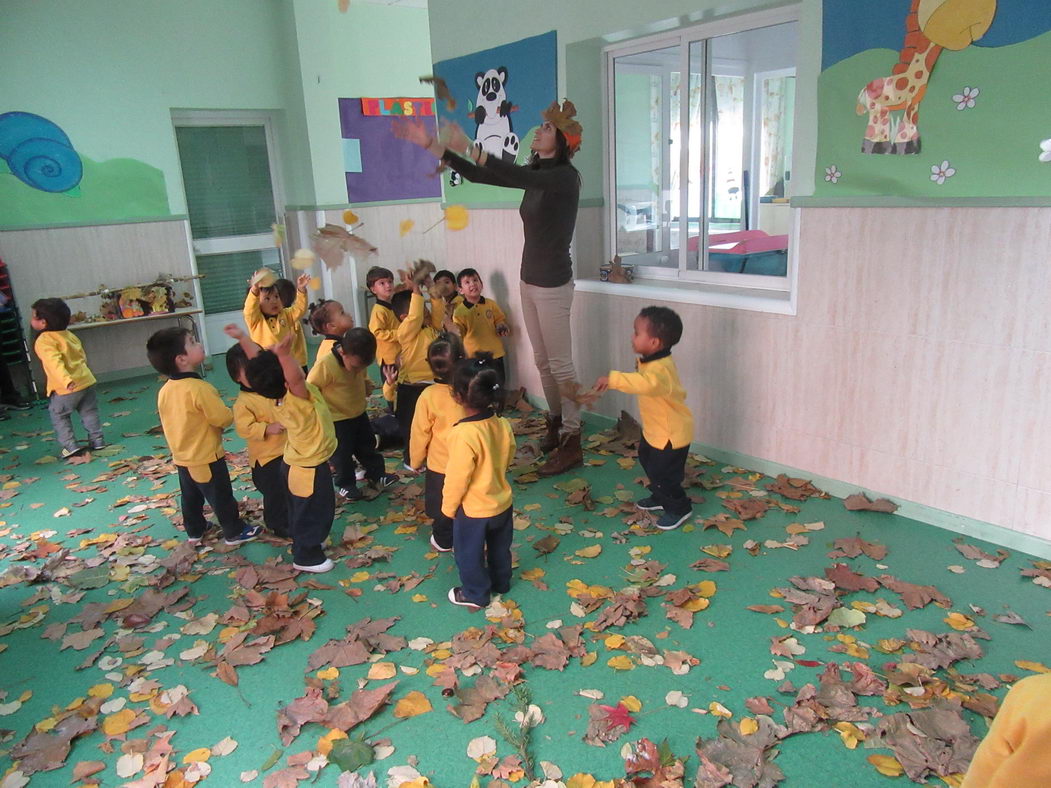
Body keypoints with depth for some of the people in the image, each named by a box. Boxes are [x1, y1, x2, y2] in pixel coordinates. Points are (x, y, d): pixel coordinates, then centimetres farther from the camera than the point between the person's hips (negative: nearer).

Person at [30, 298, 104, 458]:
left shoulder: (44, 342, -15)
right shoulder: (69, 335, 9)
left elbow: (55, 363, -29)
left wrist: (66, 381, -41)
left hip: (66, 388, -7)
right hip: (86, 380, 7)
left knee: (59, 416, 10)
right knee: (89, 413, 17)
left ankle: (70, 445, 6)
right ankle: (97, 440, 20)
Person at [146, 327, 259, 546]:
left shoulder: (164, 390, -3)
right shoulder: (199, 388, -28)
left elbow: (173, 422, 9)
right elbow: (223, 418, -23)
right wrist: (231, 413, -1)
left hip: (181, 457, 8)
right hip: (207, 458, -8)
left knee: (191, 497, 23)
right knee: (221, 498, 9)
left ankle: (195, 531, 39)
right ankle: (235, 532, 22)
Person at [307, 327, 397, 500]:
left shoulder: (359, 361, -11)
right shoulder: (325, 365, -32)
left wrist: (367, 385, -7)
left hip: (359, 413, 6)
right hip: (336, 420, -6)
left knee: (367, 444, 20)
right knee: (342, 453, 8)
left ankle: (376, 474, 37)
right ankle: (345, 484, 28)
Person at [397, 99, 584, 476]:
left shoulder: (566, 176, -14)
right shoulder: (536, 174, 10)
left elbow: (517, 176, -31)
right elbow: (478, 175, 8)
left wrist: (469, 147, -33)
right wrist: (430, 145, 3)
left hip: (553, 284, -8)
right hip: (529, 279, 8)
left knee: (560, 365, -3)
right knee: (542, 361, 15)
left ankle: (571, 444, 5)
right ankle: (556, 425, 29)